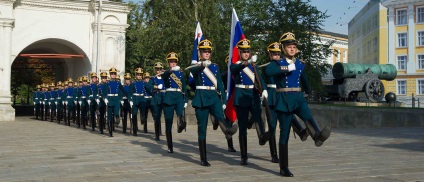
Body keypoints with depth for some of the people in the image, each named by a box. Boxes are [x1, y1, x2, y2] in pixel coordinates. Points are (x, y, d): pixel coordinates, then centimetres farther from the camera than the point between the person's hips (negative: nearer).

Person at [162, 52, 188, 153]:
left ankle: (181, 124, -62)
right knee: (168, 123, 0)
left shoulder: (181, 73, 14)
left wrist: (186, 100, 6)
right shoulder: (166, 73, 6)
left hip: (179, 97, 2)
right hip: (169, 98, -2)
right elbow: (164, 76, -21)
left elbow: (184, 87, 14)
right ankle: (170, 147, 8)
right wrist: (171, 70, -40)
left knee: (181, 114, -32)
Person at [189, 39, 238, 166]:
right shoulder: (196, 67, 4)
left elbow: (220, 84, 17)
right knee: (202, 128, -1)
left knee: (219, 115, -30)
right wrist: (202, 65, -45)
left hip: (214, 97, 2)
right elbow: (194, 70, -22)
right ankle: (203, 159, 5)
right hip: (201, 98, -2)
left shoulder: (215, 67, 16)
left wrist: (224, 100, 9)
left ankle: (227, 131, -63)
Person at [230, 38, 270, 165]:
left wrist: (264, 90, -17)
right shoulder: (235, 65, 4)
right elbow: (236, 69, -21)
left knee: (257, 115, -29)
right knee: (242, 127, 1)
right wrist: (248, 62, -38)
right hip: (241, 97, -2)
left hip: (253, 95, 2)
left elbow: (259, 78, 2)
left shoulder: (253, 65, 16)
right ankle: (244, 157, 7)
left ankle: (262, 136, -57)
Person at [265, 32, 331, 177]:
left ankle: (318, 136, -61)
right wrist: (287, 68, -24)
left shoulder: (300, 63, 12)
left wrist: (308, 90, 50)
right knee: (284, 133, -2)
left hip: (298, 98, 4)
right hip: (284, 100, -4)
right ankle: (284, 168, 6)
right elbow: (268, 71, -27)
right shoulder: (278, 62, -3)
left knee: (307, 116, -29)